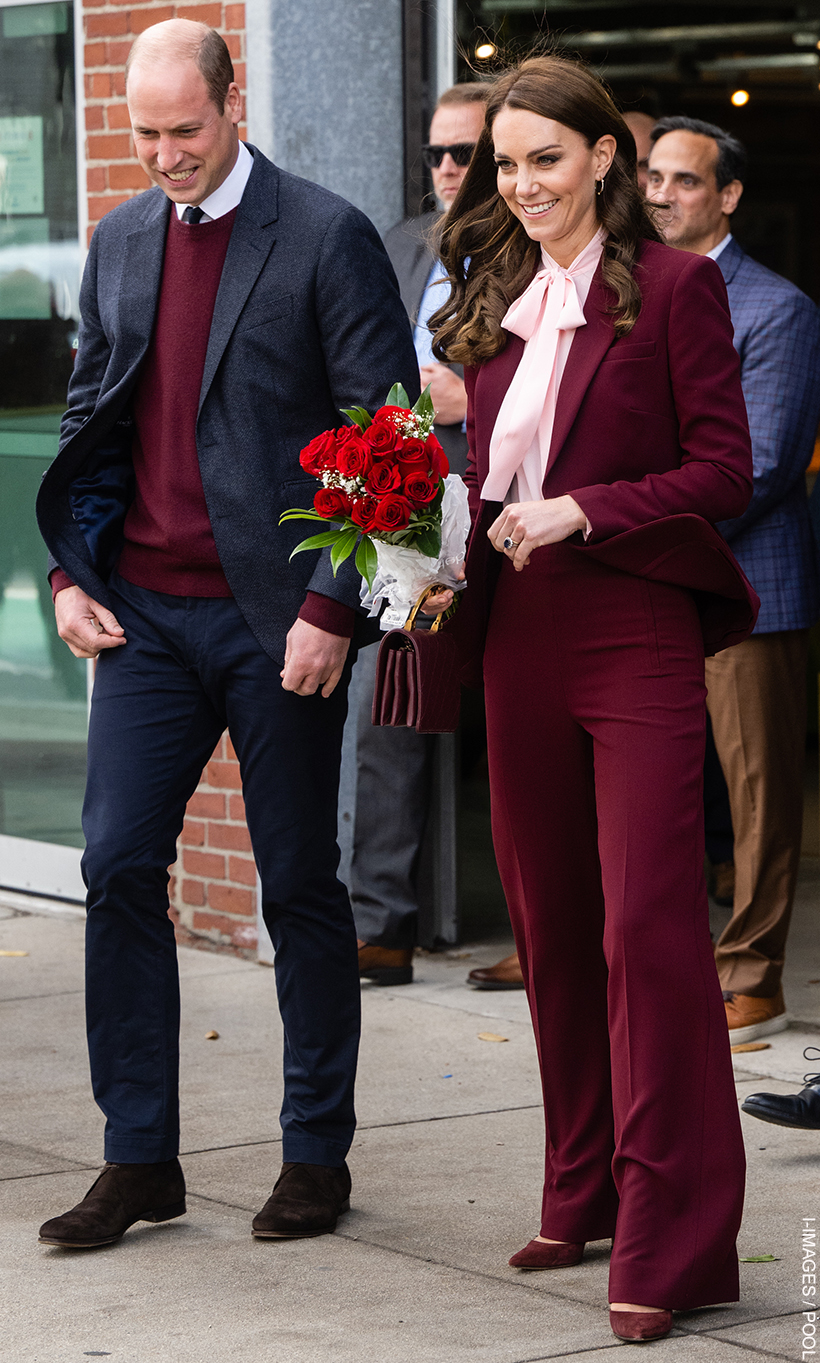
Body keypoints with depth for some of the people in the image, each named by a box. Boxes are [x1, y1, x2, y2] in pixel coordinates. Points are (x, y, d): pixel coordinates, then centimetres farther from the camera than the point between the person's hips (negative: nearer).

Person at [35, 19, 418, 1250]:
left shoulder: (327, 237, -6)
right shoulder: (118, 243, 11)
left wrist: (332, 608, -14)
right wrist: (71, 570, 5)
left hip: (274, 617, -5)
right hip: (144, 612, 5)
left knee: (299, 882, 5)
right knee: (119, 868, -1)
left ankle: (318, 1155, 16)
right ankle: (139, 1159, 7)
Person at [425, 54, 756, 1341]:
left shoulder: (672, 288, -5)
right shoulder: (494, 297, 14)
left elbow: (723, 471, -8)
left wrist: (582, 511, -17)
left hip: (637, 640, -7)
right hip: (519, 641, 7)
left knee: (647, 927, -9)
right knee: (550, 928, 11)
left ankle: (671, 1241, -6)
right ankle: (584, 1197, 23)